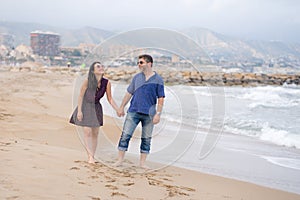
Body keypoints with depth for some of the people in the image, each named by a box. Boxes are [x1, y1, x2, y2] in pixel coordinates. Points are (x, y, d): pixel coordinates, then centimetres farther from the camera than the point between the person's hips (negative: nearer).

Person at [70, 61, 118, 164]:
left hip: (96, 108, 4)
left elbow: (110, 99, -4)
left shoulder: (106, 83, -13)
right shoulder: (87, 81, -21)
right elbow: (81, 96, -12)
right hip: (85, 107, -4)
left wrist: (118, 110, -12)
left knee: (95, 133, 7)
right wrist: (79, 111, -14)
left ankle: (92, 156, 16)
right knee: (87, 132, -9)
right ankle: (90, 156, -5)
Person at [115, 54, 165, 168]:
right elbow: (129, 93, 15)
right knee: (125, 135, -3)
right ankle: (120, 160, 5)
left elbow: (161, 99, -1)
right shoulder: (136, 77, 9)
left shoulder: (158, 80, 0)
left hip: (149, 114, -2)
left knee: (146, 139, 5)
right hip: (133, 112, 2)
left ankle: (142, 162, 15)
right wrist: (121, 107, 13)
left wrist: (158, 113, -8)